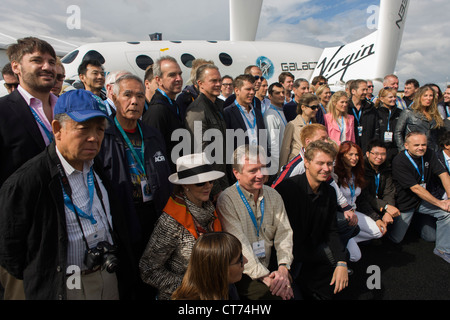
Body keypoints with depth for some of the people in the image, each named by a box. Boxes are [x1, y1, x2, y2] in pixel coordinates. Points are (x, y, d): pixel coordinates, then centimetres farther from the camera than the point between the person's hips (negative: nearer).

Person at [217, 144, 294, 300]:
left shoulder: (273, 196, 5)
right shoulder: (227, 200, -13)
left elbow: (284, 233, 1)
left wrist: (283, 268, -14)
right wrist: (266, 278, -23)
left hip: (269, 267, 5)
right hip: (242, 274, -5)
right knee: (279, 295, -24)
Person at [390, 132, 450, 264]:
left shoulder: (429, 154, -6)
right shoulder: (399, 162, -24)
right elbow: (416, 188, -26)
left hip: (423, 200, 5)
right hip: (405, 203, -5)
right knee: (396, 239, 1)